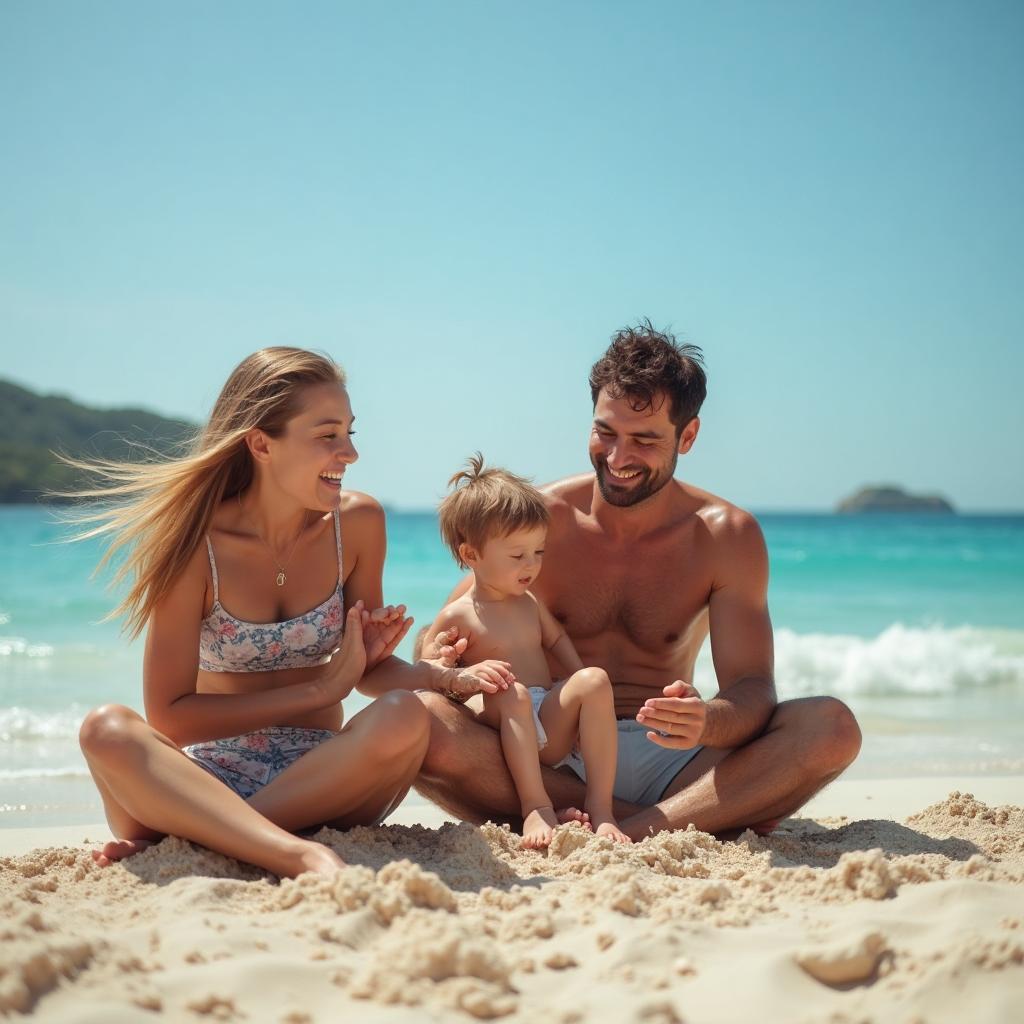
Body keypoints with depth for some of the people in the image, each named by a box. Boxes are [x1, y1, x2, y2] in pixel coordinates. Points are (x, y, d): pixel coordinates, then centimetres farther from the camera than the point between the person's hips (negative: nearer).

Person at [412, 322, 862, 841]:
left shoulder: (727, 537, 0)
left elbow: (752, 688, -6)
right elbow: (442, 637, 4)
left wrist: (709, 721, -31)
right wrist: (443, 663, -22)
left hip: (666, 756, 1)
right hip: (549, 759, 0)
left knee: (833, 728, -24)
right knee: (419, 719, -32)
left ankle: (628, 832, -32)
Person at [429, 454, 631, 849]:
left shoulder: (530, 604, 18)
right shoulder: (456, 617, -2)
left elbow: (556, 639, 31)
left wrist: (581, 690, 14)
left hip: (550, 732, 6)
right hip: (498, 727, -5)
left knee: (595, 679, -22)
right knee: (513, 694, -37)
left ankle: (600, 808, -27)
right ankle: (536, 807, -39)